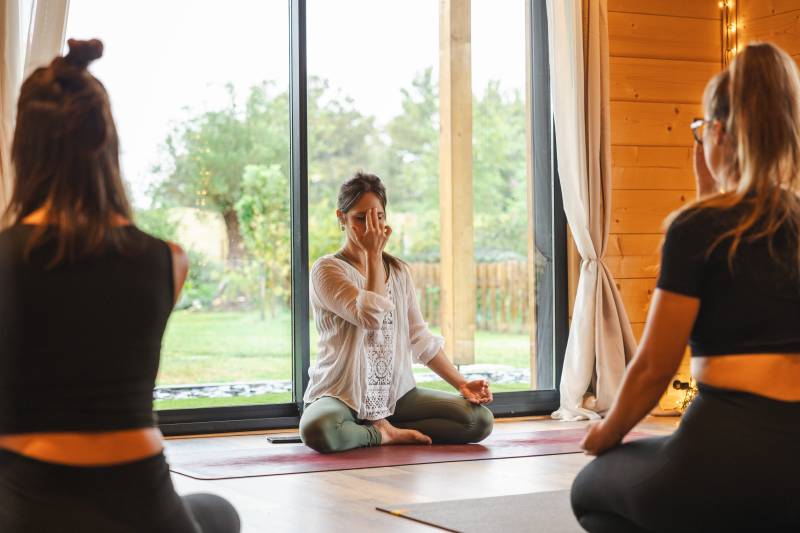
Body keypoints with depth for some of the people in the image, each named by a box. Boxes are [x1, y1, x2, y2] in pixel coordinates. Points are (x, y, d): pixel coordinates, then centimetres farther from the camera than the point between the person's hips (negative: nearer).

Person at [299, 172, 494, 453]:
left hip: (397, 394, 5)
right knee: (317, 430, -40)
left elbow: (421, 339, 11)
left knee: (481, 419, -15)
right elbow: (372, 317, -21)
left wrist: (462, 384, -1)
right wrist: (374, 253, -14)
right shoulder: (327, 270, -6)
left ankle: (385, 428, -7)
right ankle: (386, 435, -13)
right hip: (342, 395, -5)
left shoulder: (399, 271, 13)